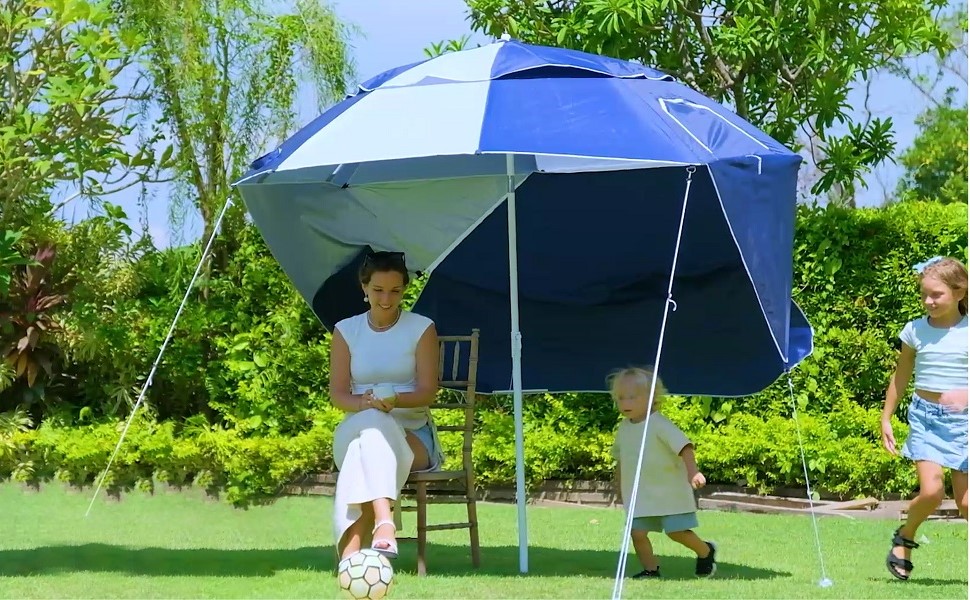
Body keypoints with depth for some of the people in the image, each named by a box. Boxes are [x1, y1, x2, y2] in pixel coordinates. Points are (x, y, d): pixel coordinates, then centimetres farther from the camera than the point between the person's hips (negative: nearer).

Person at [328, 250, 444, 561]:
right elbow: (338, 393, 3)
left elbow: (428, 391, -4)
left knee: (372, 433, -38)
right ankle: (384, 523, -56)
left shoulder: (422, 329, 3)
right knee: (370, 424, -37)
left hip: (413, 433, -2)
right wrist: (364, 403, -21)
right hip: (358, 429, 2)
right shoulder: (346, 331, 10)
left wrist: (395, 400, -26)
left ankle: (350, 552, -54)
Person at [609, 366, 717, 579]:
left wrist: (693, 471, -39)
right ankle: (650, 569, 10)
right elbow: (620, 458, 21)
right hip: (640, 494, 6)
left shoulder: (659, 424, -16)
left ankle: (705, 551, 20)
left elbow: (683, 446, -26)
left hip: (670, 491, -6)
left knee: (676, 531, -6)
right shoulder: (624, 428, 6)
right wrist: (620, 486, 25)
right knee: (637, 533, -5)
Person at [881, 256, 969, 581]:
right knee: (931, 490, -15)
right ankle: (905, 537, 12)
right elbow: (900, 377, 13)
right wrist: (886, 418, 16)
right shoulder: (915, 331, 2)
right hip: (925, 416, 0)